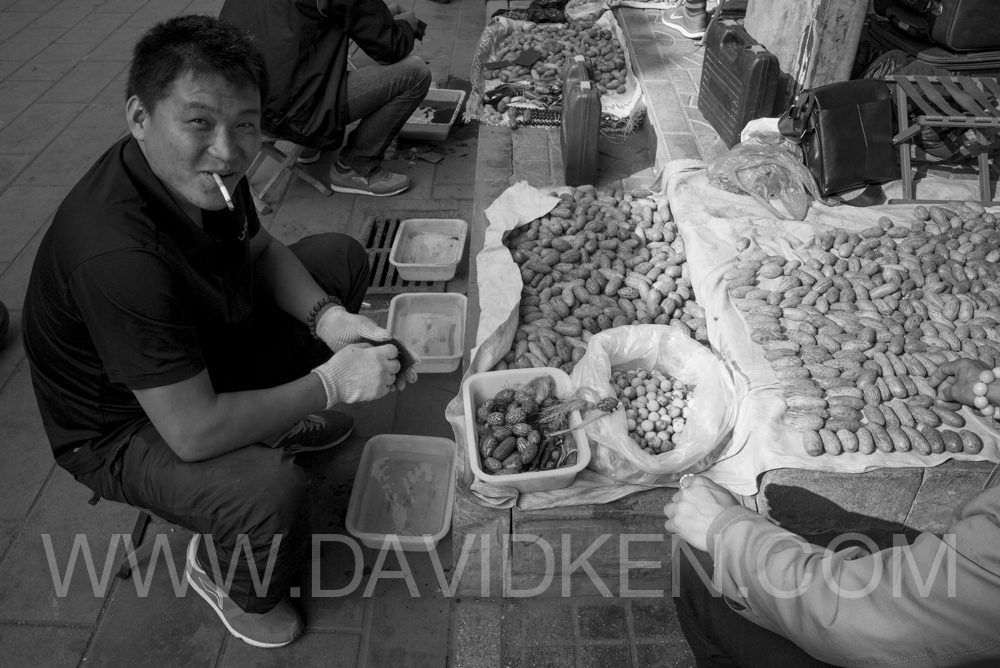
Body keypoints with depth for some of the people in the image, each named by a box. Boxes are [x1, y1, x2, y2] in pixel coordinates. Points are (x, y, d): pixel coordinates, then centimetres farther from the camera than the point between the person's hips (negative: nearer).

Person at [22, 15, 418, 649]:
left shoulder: (201, 173, -16)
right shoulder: (119, 256, -40)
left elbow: (261, 249, 4)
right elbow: (193, 433, -37)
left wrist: (330, 319, -15)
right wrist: (331, 383, -27)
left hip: (209, 344, 8)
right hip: (122, 428, -8)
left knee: (342, 256, 10)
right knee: (272, 491, -37)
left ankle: (281, 421, 24)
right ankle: (226, 576, 1)